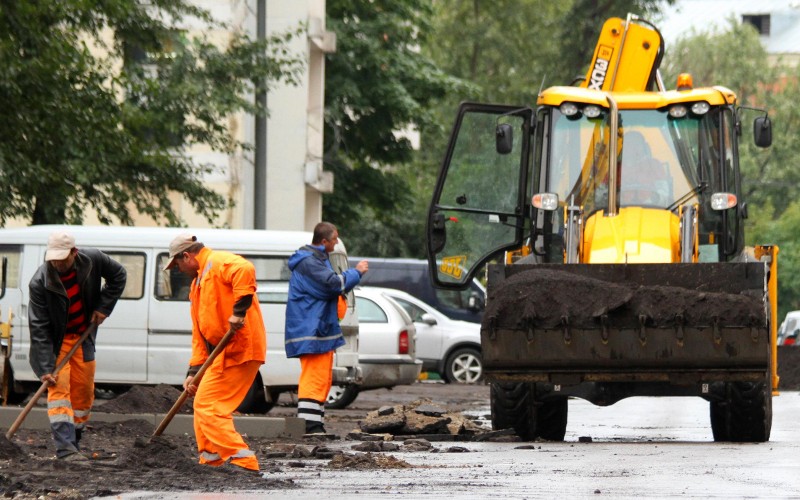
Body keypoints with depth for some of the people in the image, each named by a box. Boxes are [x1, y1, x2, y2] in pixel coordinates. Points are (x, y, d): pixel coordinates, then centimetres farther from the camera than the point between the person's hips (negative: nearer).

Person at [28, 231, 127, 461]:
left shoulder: (92, 260, -16)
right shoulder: (40, 283, -26)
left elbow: (118, 276, 6)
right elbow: (38, 328, -25)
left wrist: (103, 307, -5)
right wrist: (46, 368, -31)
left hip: (83, 338, 4)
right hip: (54, 341, -4)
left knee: (83, 392, 6)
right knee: (59, 388, -18)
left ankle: (73, 445, 16)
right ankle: (65, 449, -27)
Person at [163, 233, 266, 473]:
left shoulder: (218, 262, -7)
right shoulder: (197, 283, 24)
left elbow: (245, 271, -32)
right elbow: (199, 334, 23)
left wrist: (239, 311, -33)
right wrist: (194, 371, 15)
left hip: (238, 348, -10)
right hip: (222, 353, 10)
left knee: (207, 406, -13)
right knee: (203, 405, 16)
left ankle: (242, 461, -16)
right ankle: (211, 462, 22)